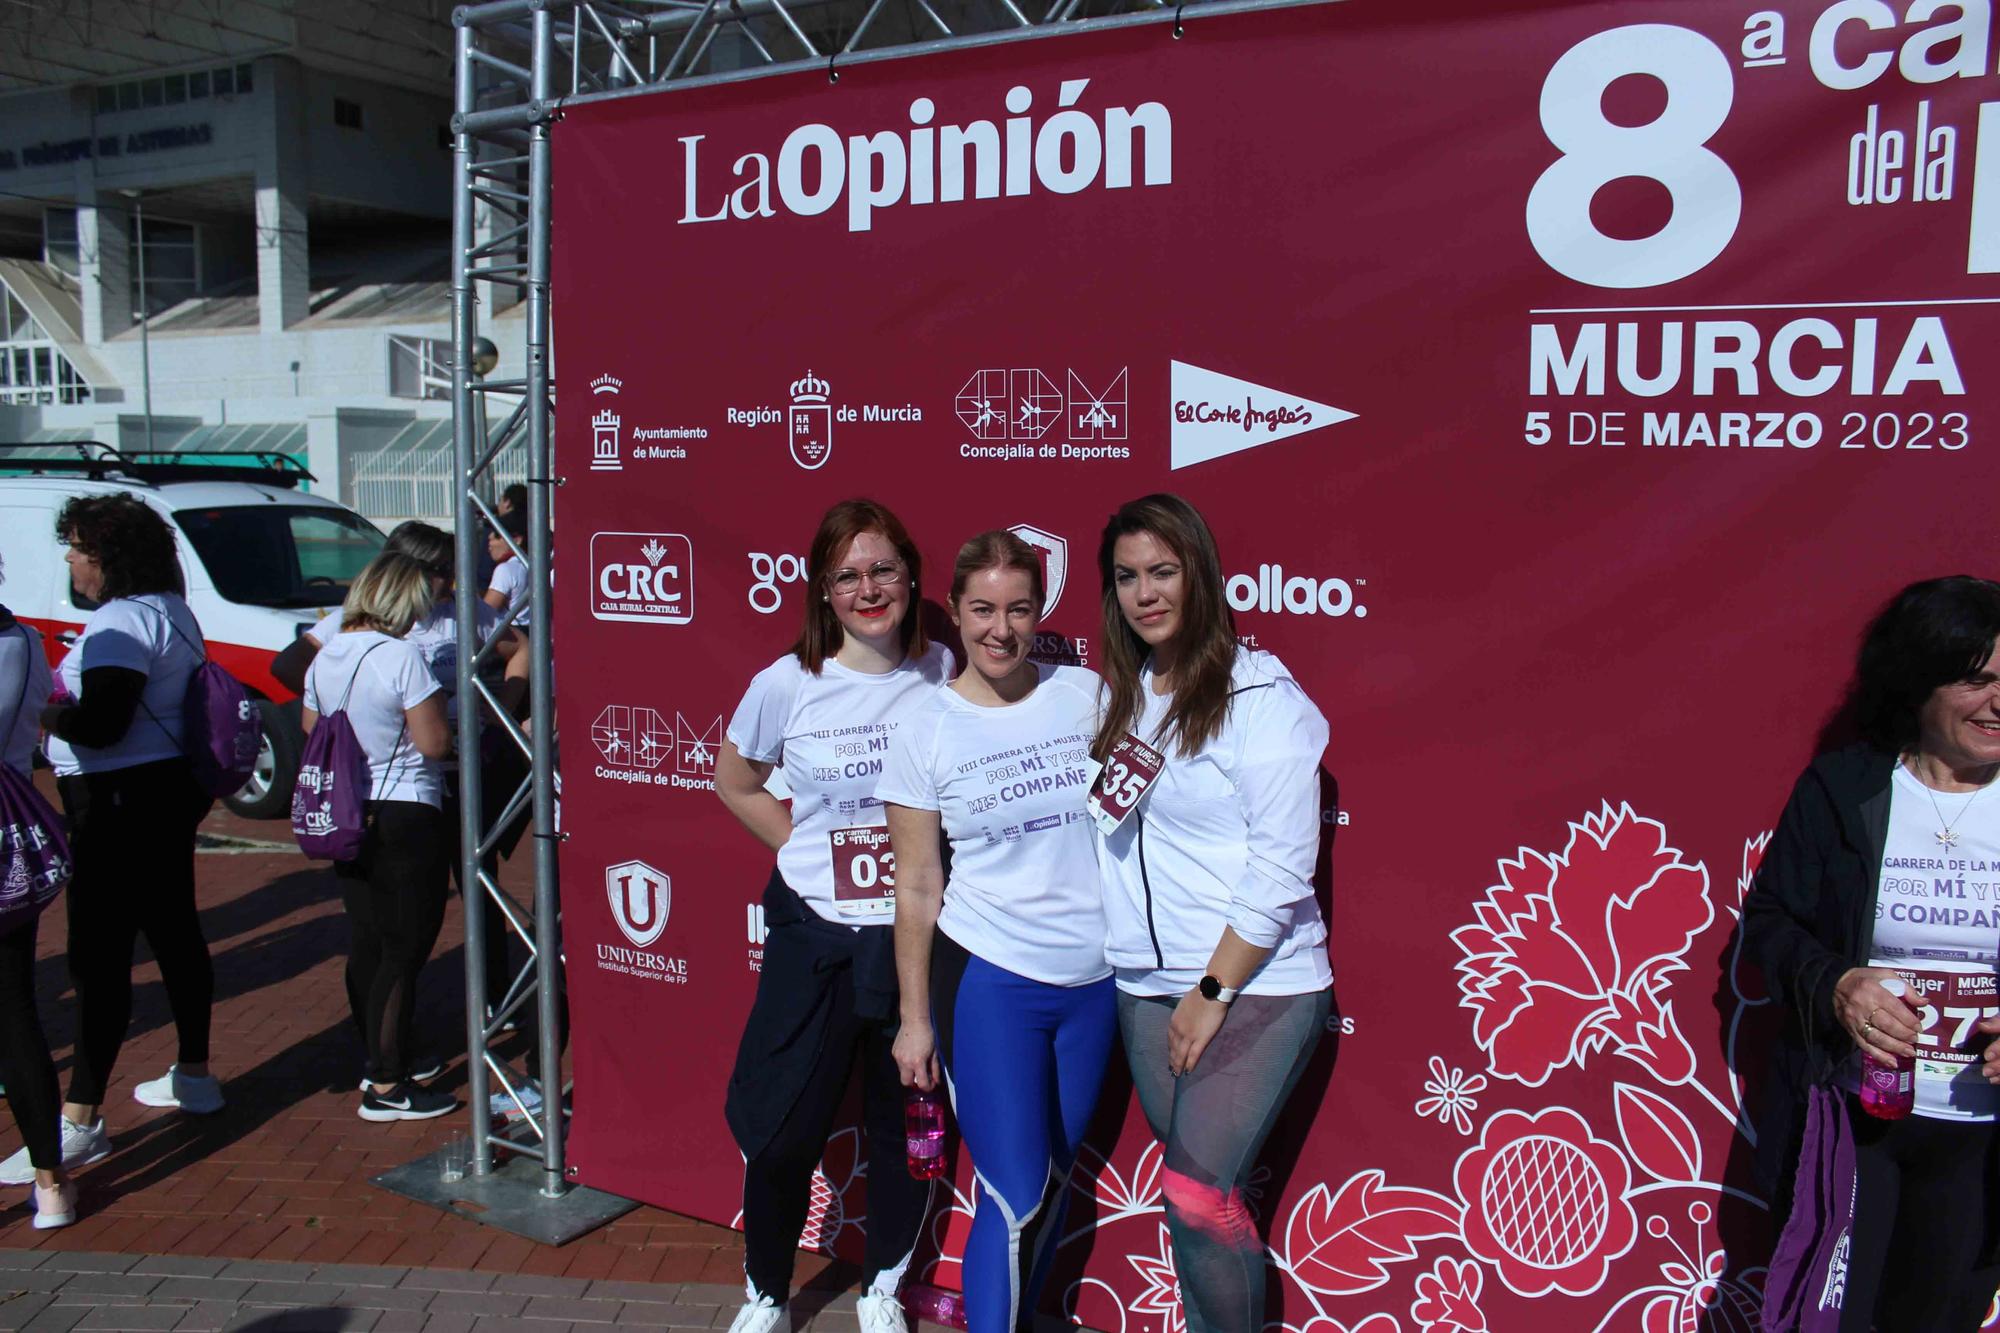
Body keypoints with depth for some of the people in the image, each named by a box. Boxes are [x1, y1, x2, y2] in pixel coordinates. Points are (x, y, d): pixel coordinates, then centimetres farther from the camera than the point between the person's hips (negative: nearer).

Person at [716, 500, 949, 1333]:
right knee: (782, 1133, 7)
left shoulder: (948, 676, -6)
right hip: (814, 935, 0)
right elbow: (735, 784, 10)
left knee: (908, 1129, 12)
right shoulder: (786, 683, -6)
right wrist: (805, 847, 0)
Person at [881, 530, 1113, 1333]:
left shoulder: (1085, 694, -1)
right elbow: (917, 889, -3)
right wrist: (914, 1017, -1)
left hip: (1093, 979, 3)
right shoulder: (926, 731, -6)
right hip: (986, 977, -3)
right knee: (1014, 1195, -3)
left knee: (1054, 1181, 16)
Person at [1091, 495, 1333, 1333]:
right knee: (1205, 1195, 10)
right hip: (1147, 989, 6)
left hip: (1257, 985, -5)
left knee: (1196, 1192, -11)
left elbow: (1281, 868, -13)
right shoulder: (1120, 697, 10)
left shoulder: (1259, 693, -9)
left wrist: (1214, 994, -13)